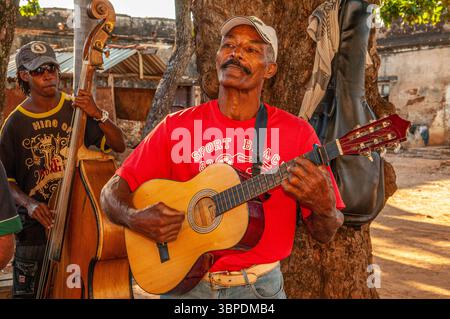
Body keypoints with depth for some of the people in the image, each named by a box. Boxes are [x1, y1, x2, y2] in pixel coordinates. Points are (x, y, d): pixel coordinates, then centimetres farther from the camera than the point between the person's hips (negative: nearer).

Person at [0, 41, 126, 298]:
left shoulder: (77, 109, -2)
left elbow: (119, 146, -6)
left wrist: (98, 114, -20)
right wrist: (28, 203, -16)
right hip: (36, 221, 0)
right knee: (26, 292, 7)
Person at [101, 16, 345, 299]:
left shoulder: (296, 132, -7)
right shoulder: (177, 126, -4)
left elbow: (325, 234, -3)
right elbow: (113, 191, -2)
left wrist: (323, 205, -26)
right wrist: (135, 218, -23)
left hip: (258, 285, 0)